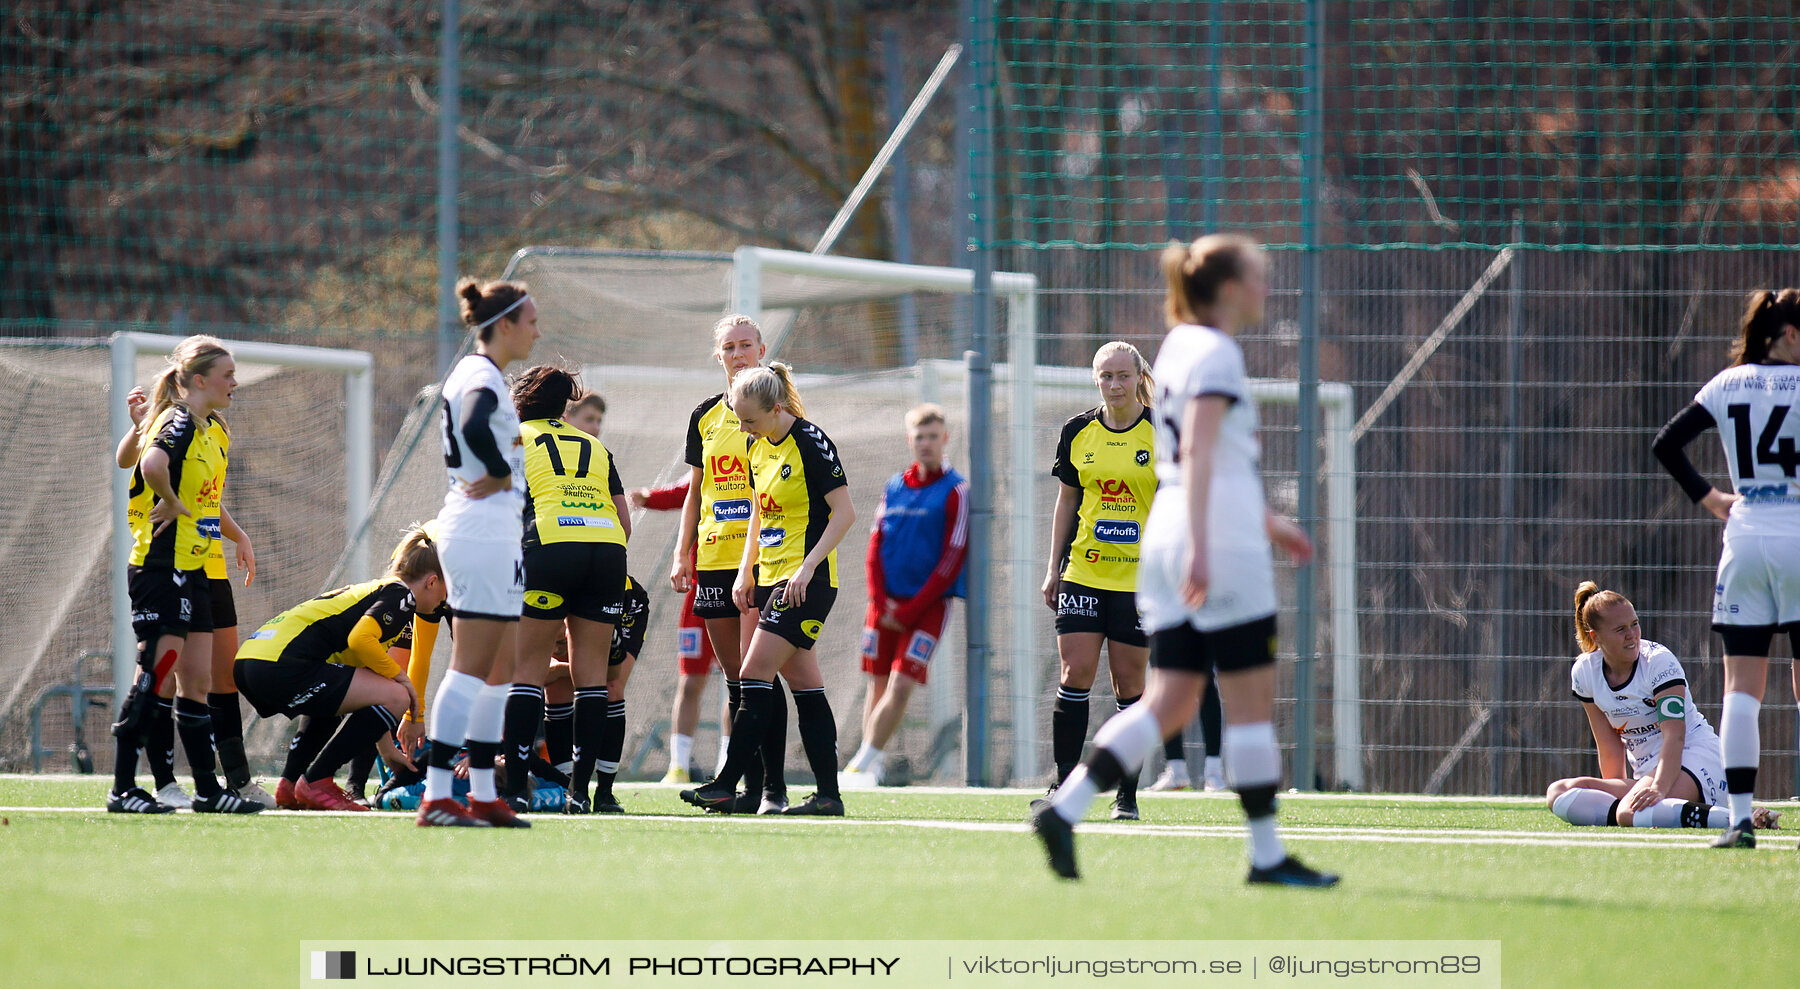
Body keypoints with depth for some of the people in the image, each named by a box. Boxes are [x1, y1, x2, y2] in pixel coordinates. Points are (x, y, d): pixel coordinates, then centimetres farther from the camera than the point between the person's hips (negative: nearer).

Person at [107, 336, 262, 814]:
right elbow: (152, 464, -35)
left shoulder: (207, 429, 15)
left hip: (192, 571, 10)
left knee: (196, 681, 10)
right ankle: (123, 788, -6)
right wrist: (172, 503, -21)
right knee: (155, 675, -9)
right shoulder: (179, 423, -14)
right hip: (161, 565, -10)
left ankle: (207, 789, 14)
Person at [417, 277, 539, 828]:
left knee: (499, 669, 12)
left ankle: (484, 795, 15)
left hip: (492, 534, 10)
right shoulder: (483, 378, -15)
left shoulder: (472, 373, 16)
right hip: (486, 530, -10)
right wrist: (502, 474, -19)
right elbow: (474, 429, -35)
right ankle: (437, 798, -13)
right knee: (473, 667, -11)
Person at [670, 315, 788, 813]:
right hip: (714, 558, 5)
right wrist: (682, 553, 11)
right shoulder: (706, 417, 13)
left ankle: (774, 787, -10)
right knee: (735, 678, 5)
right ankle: (751, 786, 7)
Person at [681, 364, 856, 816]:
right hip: (770, 576, 9)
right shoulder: (759, 447, 11)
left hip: (806, 582, -9)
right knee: (804, 685, 6)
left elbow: (844, 512, -14)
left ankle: (727, 784, -13)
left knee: (756, 674, -13)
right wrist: (745, 571, 14)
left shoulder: (811, 443, -13)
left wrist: (807, 567, -19)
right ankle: (829, 795, 7)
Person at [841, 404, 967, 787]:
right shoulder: (894, 487, 10)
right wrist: (881, 601, -6)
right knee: (878, 686, 5)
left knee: (900, 686, -13)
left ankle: (862, 765, -10)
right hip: (887, 603, 4)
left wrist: (910, 611, -11)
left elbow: (953, 558, -7)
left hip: (928, 604, -4)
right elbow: (875, 547, 10)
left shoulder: (954, 491, -4)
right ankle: (873, 768, 14)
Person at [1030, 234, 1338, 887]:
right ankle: (1267, 854, 2)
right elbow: (1199, 453, -20)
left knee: (1169, 704, 5)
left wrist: (1266, 521, 33)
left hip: (1168, 538, 9)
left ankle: (1064, 808, -9)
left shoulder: (1179, 346, 19)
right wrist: (1200, 546, -27)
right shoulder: (1217, 353, -9)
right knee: (1252, 704, -2)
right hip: (1223, 543, -9)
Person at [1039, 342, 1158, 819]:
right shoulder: (1078, 433, 6)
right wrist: (1053, 569, 10)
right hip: (1083, 574, 2)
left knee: (1129, 686, 0)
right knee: (1074, 676, -6)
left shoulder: (1162, 434, -3)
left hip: (1140, 578, -2)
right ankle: (1064, 786, 0)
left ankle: (1127, 795, 6)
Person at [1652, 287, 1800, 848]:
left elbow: (1666, 444, 5)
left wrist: (1708, 499, 13)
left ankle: (1740, 818, -7)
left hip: (1745, 537, 3)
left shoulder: (1729, 384, 7)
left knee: (1742, 686, 2)